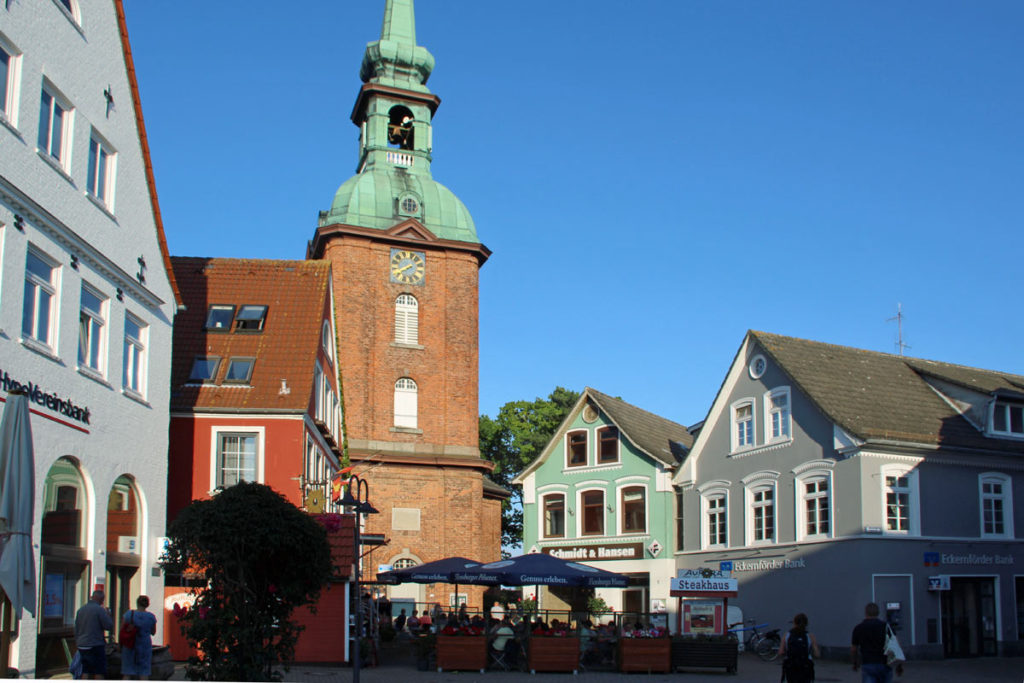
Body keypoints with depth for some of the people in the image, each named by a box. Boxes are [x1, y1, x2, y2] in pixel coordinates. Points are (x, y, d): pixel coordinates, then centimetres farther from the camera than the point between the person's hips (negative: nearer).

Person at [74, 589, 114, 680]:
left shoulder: (80, 609, 11)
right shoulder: (99, 609, -12)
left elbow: (76, 629, 16)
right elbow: (109, 626, -12)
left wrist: (77, 643, 24)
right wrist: (107, 614, 3)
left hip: (82, 646, 7)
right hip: (96, 645, -7)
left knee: (86, 672, 9)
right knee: (99, 672, -2)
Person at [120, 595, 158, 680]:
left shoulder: (129, 614, -8)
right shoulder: (151, 616, -5)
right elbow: (153, 632, 7)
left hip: (129, 646, 0)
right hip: (145, 646, 1)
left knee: (127, 673, 6)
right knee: (144, 674, 5)